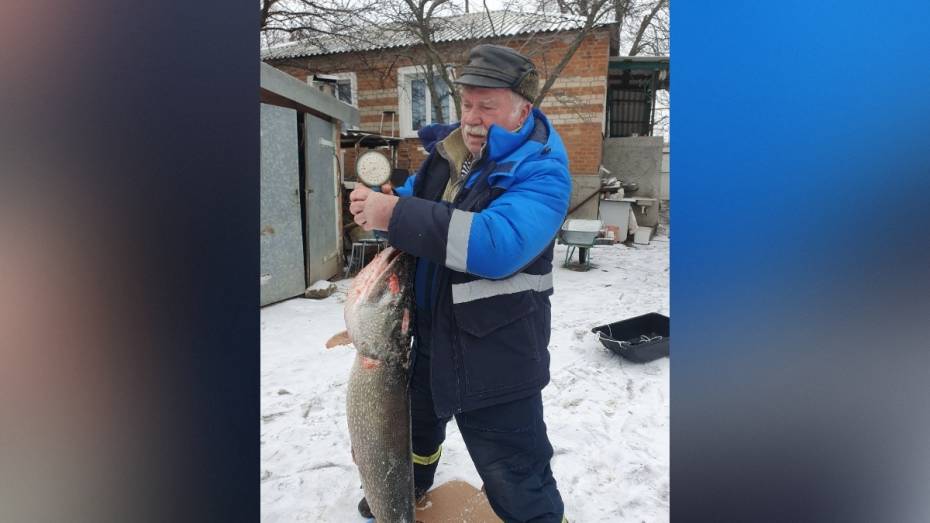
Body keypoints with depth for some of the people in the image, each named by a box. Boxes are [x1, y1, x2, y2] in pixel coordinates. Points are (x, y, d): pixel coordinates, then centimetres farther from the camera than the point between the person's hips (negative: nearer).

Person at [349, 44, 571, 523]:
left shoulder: (541, 173, -20)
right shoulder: (448, 151, 1)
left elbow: (498, 244, -37)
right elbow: (416, 200, 15)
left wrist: (397, 216, -36)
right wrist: (379, 202, -8)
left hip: (495, 356, -8)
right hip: (431, 338, 8)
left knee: (518, 484, 0)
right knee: (417, 420, 31)